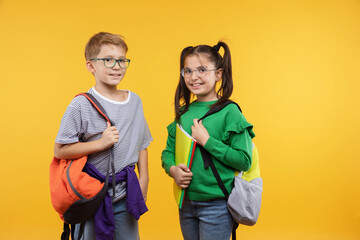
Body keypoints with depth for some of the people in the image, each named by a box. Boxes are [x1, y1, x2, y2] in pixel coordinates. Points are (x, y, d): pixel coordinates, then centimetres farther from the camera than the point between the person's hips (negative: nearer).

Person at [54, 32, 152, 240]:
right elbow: (60, 150, -12)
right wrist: (101, 143, -19)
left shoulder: (135, 100, 6)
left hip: (126, 196, 4)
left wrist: (143, 177, 8)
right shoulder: (82, 105, -10)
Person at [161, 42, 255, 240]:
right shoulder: (183, 112, 4)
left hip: (216, 206, -5)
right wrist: (172, 169, -10)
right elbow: (168, 151, 11)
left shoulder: (229, 112, -13)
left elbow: (244, 160, -17)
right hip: (186, 203, 6)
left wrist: (207, 141, -21)